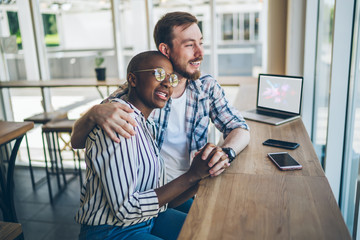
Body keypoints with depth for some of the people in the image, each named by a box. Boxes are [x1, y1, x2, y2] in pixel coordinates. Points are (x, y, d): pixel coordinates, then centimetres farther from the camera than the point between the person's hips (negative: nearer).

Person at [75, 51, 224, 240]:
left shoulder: (146, 125, 10)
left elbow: (164, 199, 5)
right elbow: (125, 209, -24)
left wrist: (201, 177, -11)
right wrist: (191, 176, -22)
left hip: (150, 217, 8)